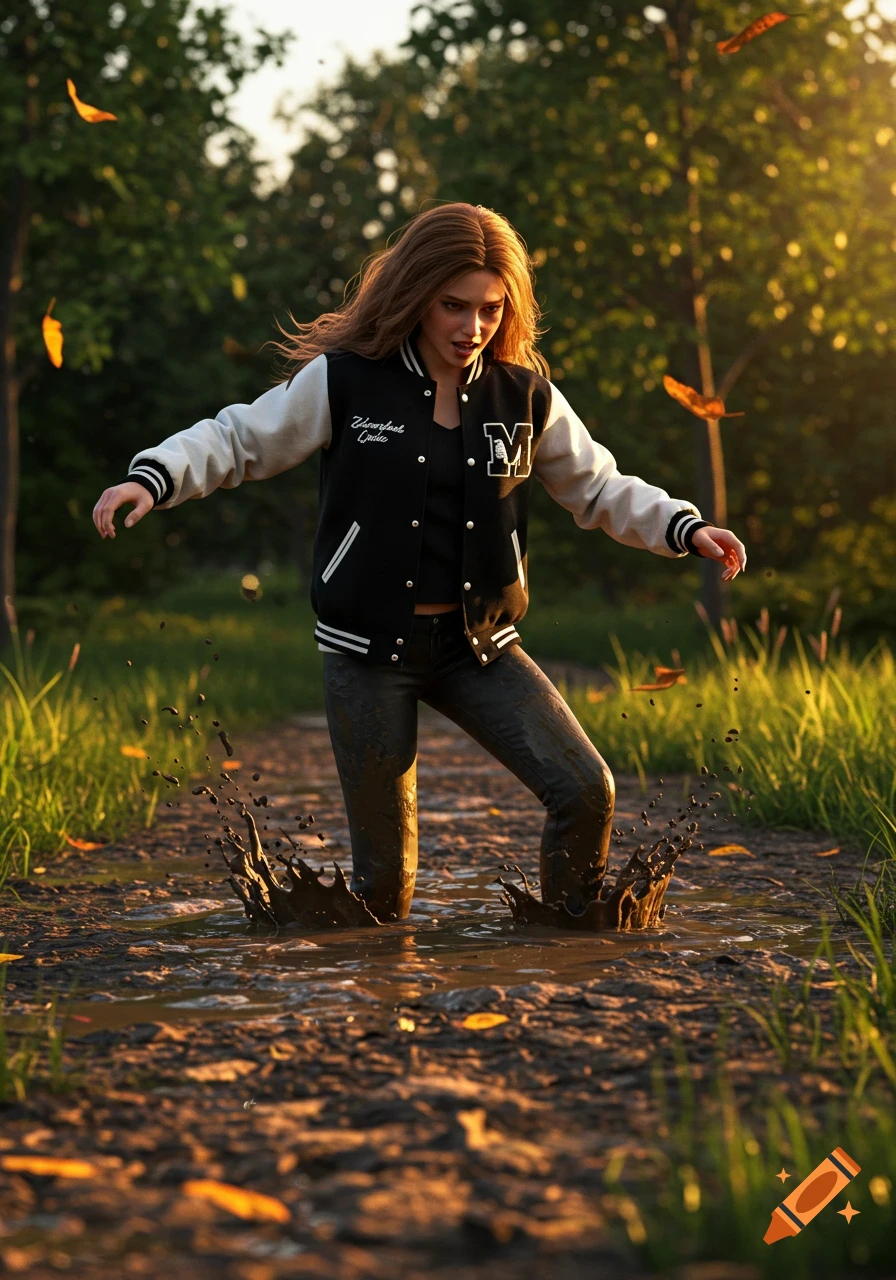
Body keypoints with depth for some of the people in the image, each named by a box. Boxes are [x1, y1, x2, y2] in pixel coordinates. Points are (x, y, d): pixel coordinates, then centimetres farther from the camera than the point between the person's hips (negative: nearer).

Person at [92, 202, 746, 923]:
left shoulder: (525, 396, 3)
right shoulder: (345, 380, -5)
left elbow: (599, 488, 14)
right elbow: (239, 440, 1)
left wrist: (685, 528, 1)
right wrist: (152, 478, -15)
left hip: (479, 645, 3)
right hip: (369, 649, -2)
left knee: (586, 790, -11)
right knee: (385, 864, 1)